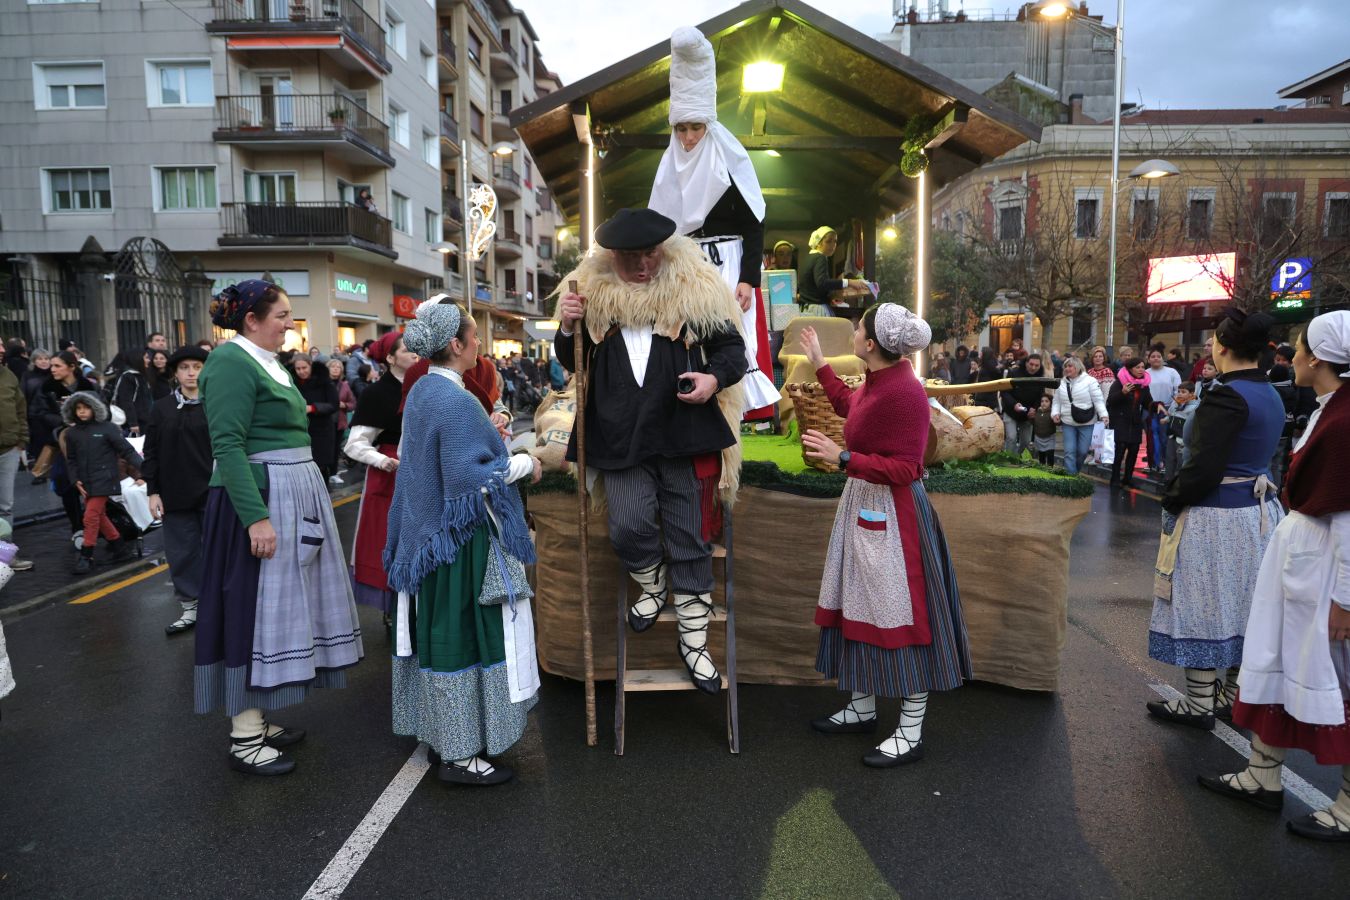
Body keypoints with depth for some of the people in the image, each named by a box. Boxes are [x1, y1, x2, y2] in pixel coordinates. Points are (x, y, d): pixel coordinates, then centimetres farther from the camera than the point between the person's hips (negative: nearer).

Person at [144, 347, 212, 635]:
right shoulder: (162, 408, 4)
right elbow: (151, 453, 6)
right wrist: (152, 492, 1)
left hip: (212, 492, -2)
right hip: (176, 494, 2)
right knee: (182, 551, 8)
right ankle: (189, 608, 20)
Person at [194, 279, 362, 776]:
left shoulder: (266, 361, 15)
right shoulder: (232, 362, -14)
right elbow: (228, 446, -21)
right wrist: (257, 517, -27)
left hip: (291, 497, 9)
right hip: (255, 500, -9)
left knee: (276, 604, 14)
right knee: (253, 610, -3)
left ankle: (258, 719, 26)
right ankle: (244, 739, 8)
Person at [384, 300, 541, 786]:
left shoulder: (420, 392, 8)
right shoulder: (456, 401, -21)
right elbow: (469, 480, -24)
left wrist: (488, 440, 17)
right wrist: (523, 463, -12)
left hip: (428, 533, 10)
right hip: (463, 541, -10)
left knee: (440, 632, 17)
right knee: (464, 636, 0)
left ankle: (442, 731, 31)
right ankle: (461, 754, 10)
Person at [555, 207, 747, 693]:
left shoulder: (694, 289, 2)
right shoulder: (594, 293, 7)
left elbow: (732, 347, 7)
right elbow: (575, 363, 16)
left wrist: (715, 378, -15)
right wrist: (568, 328, -5)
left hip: (684, 433, -1)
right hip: (621, 437, 2)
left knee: (690, 538, 5)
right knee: (628, 528, -10)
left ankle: (694, 638, 21)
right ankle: (653, 585, 26)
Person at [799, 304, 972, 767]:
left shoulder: (904, 392, -22)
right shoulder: (875, 381, 6)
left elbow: (905, 469, -23)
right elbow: (848, 405, 29)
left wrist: (843, 458, -27)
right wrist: (818, 363, 34)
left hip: (892, 514, -10)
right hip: (863, 503, 10)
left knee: (900, 614, 0)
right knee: (861, 607, 17)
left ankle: (911, 733, 13)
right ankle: (862, 708, 33)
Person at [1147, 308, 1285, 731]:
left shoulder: (1225, 397, -20)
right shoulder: (1272, 397, 9)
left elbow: (1203, 470, -24)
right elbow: (1255, 457, 14)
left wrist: (1170, 500, -10)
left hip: (1214, 519, -9)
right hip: (1257, 513, 9)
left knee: (1203, 605, 1)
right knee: (1241, 605, 17)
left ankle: (1199, 705, 10)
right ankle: (1232, 694, 29)